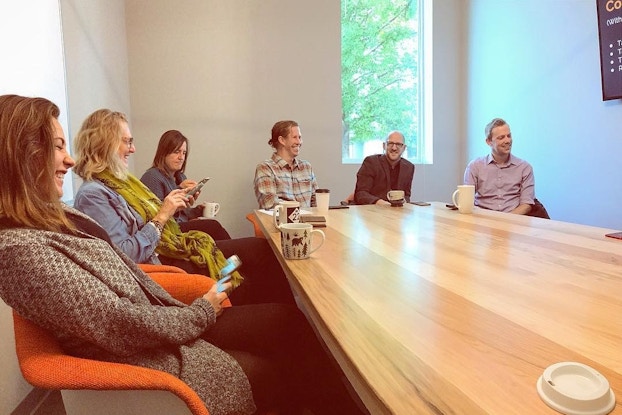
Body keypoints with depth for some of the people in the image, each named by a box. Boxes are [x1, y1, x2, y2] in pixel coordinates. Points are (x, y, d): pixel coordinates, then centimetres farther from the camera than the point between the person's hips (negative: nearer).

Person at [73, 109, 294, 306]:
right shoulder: (92, 195, -15)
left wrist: (170, 208, 5)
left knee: (263, 249, 1)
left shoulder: (121, 179, 14)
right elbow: (124, 257, -24)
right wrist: (161, 217, -18)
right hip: (162, 266, -9)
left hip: (176, 246, 10)